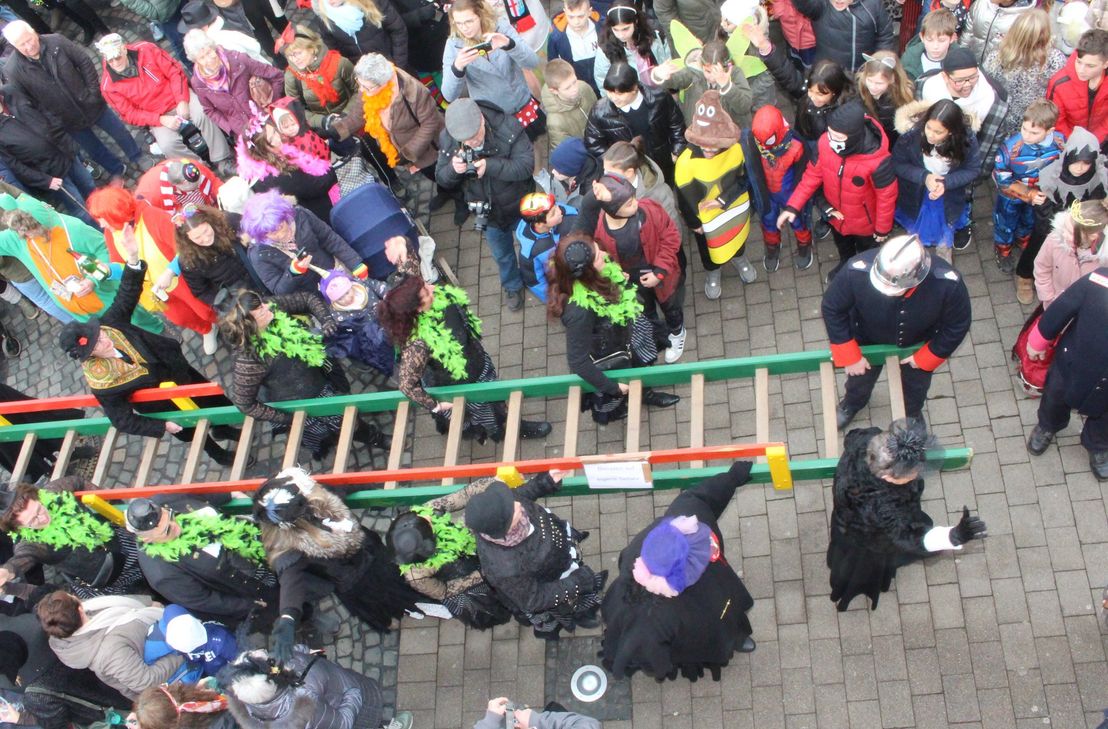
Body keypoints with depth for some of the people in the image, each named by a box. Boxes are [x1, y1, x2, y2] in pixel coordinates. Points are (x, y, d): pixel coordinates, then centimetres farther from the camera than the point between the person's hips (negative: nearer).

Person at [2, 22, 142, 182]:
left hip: (90, 103, 1)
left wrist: (93, 91, -9)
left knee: (120, 132, 19)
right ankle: (118, 170, 44)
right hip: (69, 120, -1)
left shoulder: (56, 41, -18)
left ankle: (139, 159, 45)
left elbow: (85, 62, -8)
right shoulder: (13, 70, -20)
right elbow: (25, 103, -12)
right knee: (95, 151, 18)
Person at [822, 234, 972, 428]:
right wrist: (850, 357, -18)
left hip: (918, 344, 1)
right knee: (860, 377, 30)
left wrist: (926, 357, -9)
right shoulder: (857, 272, -43)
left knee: (916, 383, 30)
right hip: (867, 342, 0)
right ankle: (852, 402, 67)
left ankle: (912, 413, 67)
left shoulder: (948, 285, -41)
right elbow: (832, 308, -24)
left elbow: (957, 325, -19)